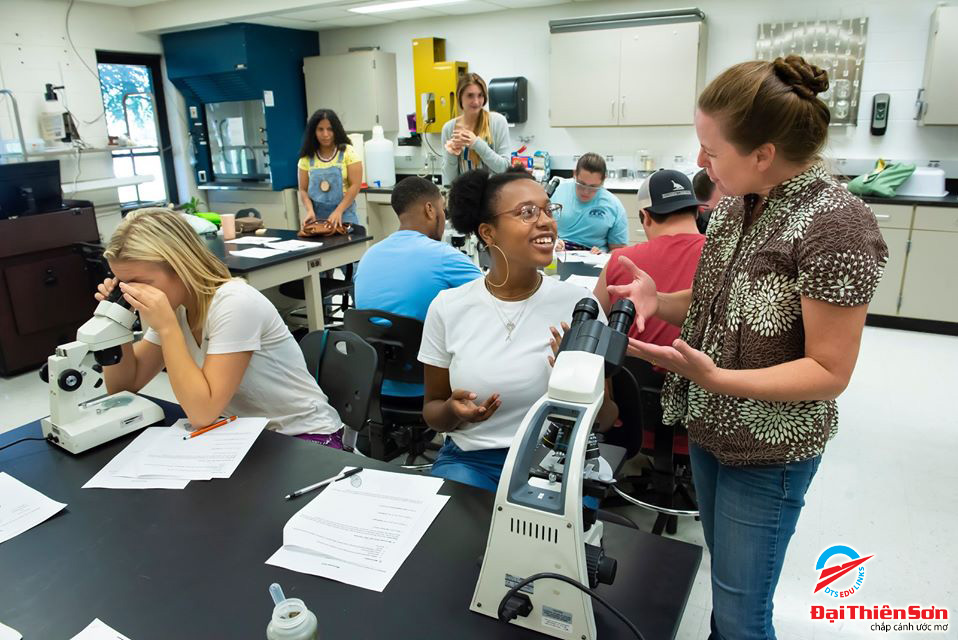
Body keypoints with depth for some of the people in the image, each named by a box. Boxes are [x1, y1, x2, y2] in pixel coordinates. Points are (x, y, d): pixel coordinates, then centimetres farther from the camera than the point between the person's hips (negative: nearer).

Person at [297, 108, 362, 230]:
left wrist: (338, 211, -16)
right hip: (317, 217, 2)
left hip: (344, 214, -2)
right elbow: (303, 190, 6)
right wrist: (310, 210, -13)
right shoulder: (307, 158, 4)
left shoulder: (348, 152, -3)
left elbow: (355, 185, -8)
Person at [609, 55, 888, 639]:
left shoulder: (834, 226, -23)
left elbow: (829, 372, -21)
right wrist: (661, 301, -10)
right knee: (723, 577, 25)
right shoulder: (739, 202, -1)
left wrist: (716, 377, -33)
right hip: (709, 431, 7)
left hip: (769, 457, -7)